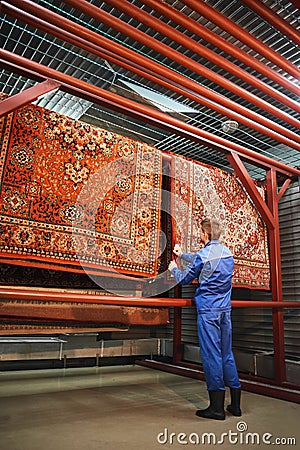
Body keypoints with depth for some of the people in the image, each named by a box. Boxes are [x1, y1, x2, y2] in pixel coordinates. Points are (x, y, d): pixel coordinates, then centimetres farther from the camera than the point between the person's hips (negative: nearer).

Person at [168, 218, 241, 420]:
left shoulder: (204, 254, -13)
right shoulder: (227, 252, 10)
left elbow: (185, 279, -1)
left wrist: (174, 269, 20)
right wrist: (183, 254, 37)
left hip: (208, 310, -7)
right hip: (226, 309, 8)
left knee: (211, 354, -1)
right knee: (227, 354, 13)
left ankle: (217, 407, 8)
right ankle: (235, 404, 21)